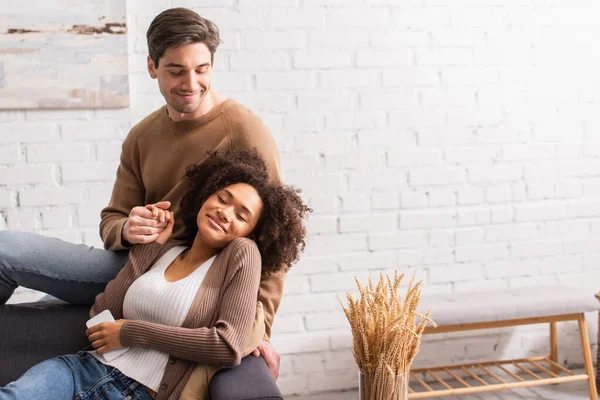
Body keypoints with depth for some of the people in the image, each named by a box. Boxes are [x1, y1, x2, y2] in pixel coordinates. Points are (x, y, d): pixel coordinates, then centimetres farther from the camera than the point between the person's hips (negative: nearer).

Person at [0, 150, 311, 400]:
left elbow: (229, 347, -12)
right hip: (83, 368, 5)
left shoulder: (242, 254, -1)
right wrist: (151, 246, 5)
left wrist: (131, 332, -6)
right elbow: (100, 316, 6)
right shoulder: (158, 252, 14)